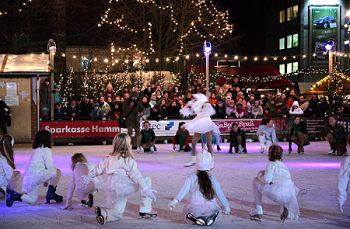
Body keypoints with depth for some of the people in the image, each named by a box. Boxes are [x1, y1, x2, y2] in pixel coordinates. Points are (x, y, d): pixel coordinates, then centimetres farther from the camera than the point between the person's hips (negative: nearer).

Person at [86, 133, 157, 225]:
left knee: (118, 213, 22)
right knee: (146, 180, 8)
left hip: (111, 192, 7)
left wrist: (88, 177, 41)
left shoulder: (109, 159, 16)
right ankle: (145, 210, 2)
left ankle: (102, 212, -11)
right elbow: (136, 176, -10)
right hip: (124, 187, -7)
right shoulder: (129, 161, -3)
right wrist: (146, 190, -11)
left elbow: (98, 169, 25)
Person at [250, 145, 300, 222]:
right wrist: (264, 173, 33)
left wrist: (260, 176, 12)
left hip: (277, 194, -6)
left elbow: (267, 179, -10)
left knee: (256, 181, 16)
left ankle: (258, 211, 15)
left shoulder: (271, 164, 4)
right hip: (289, 196, 6)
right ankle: (285, 207, 18)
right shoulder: (284, 165, 24)